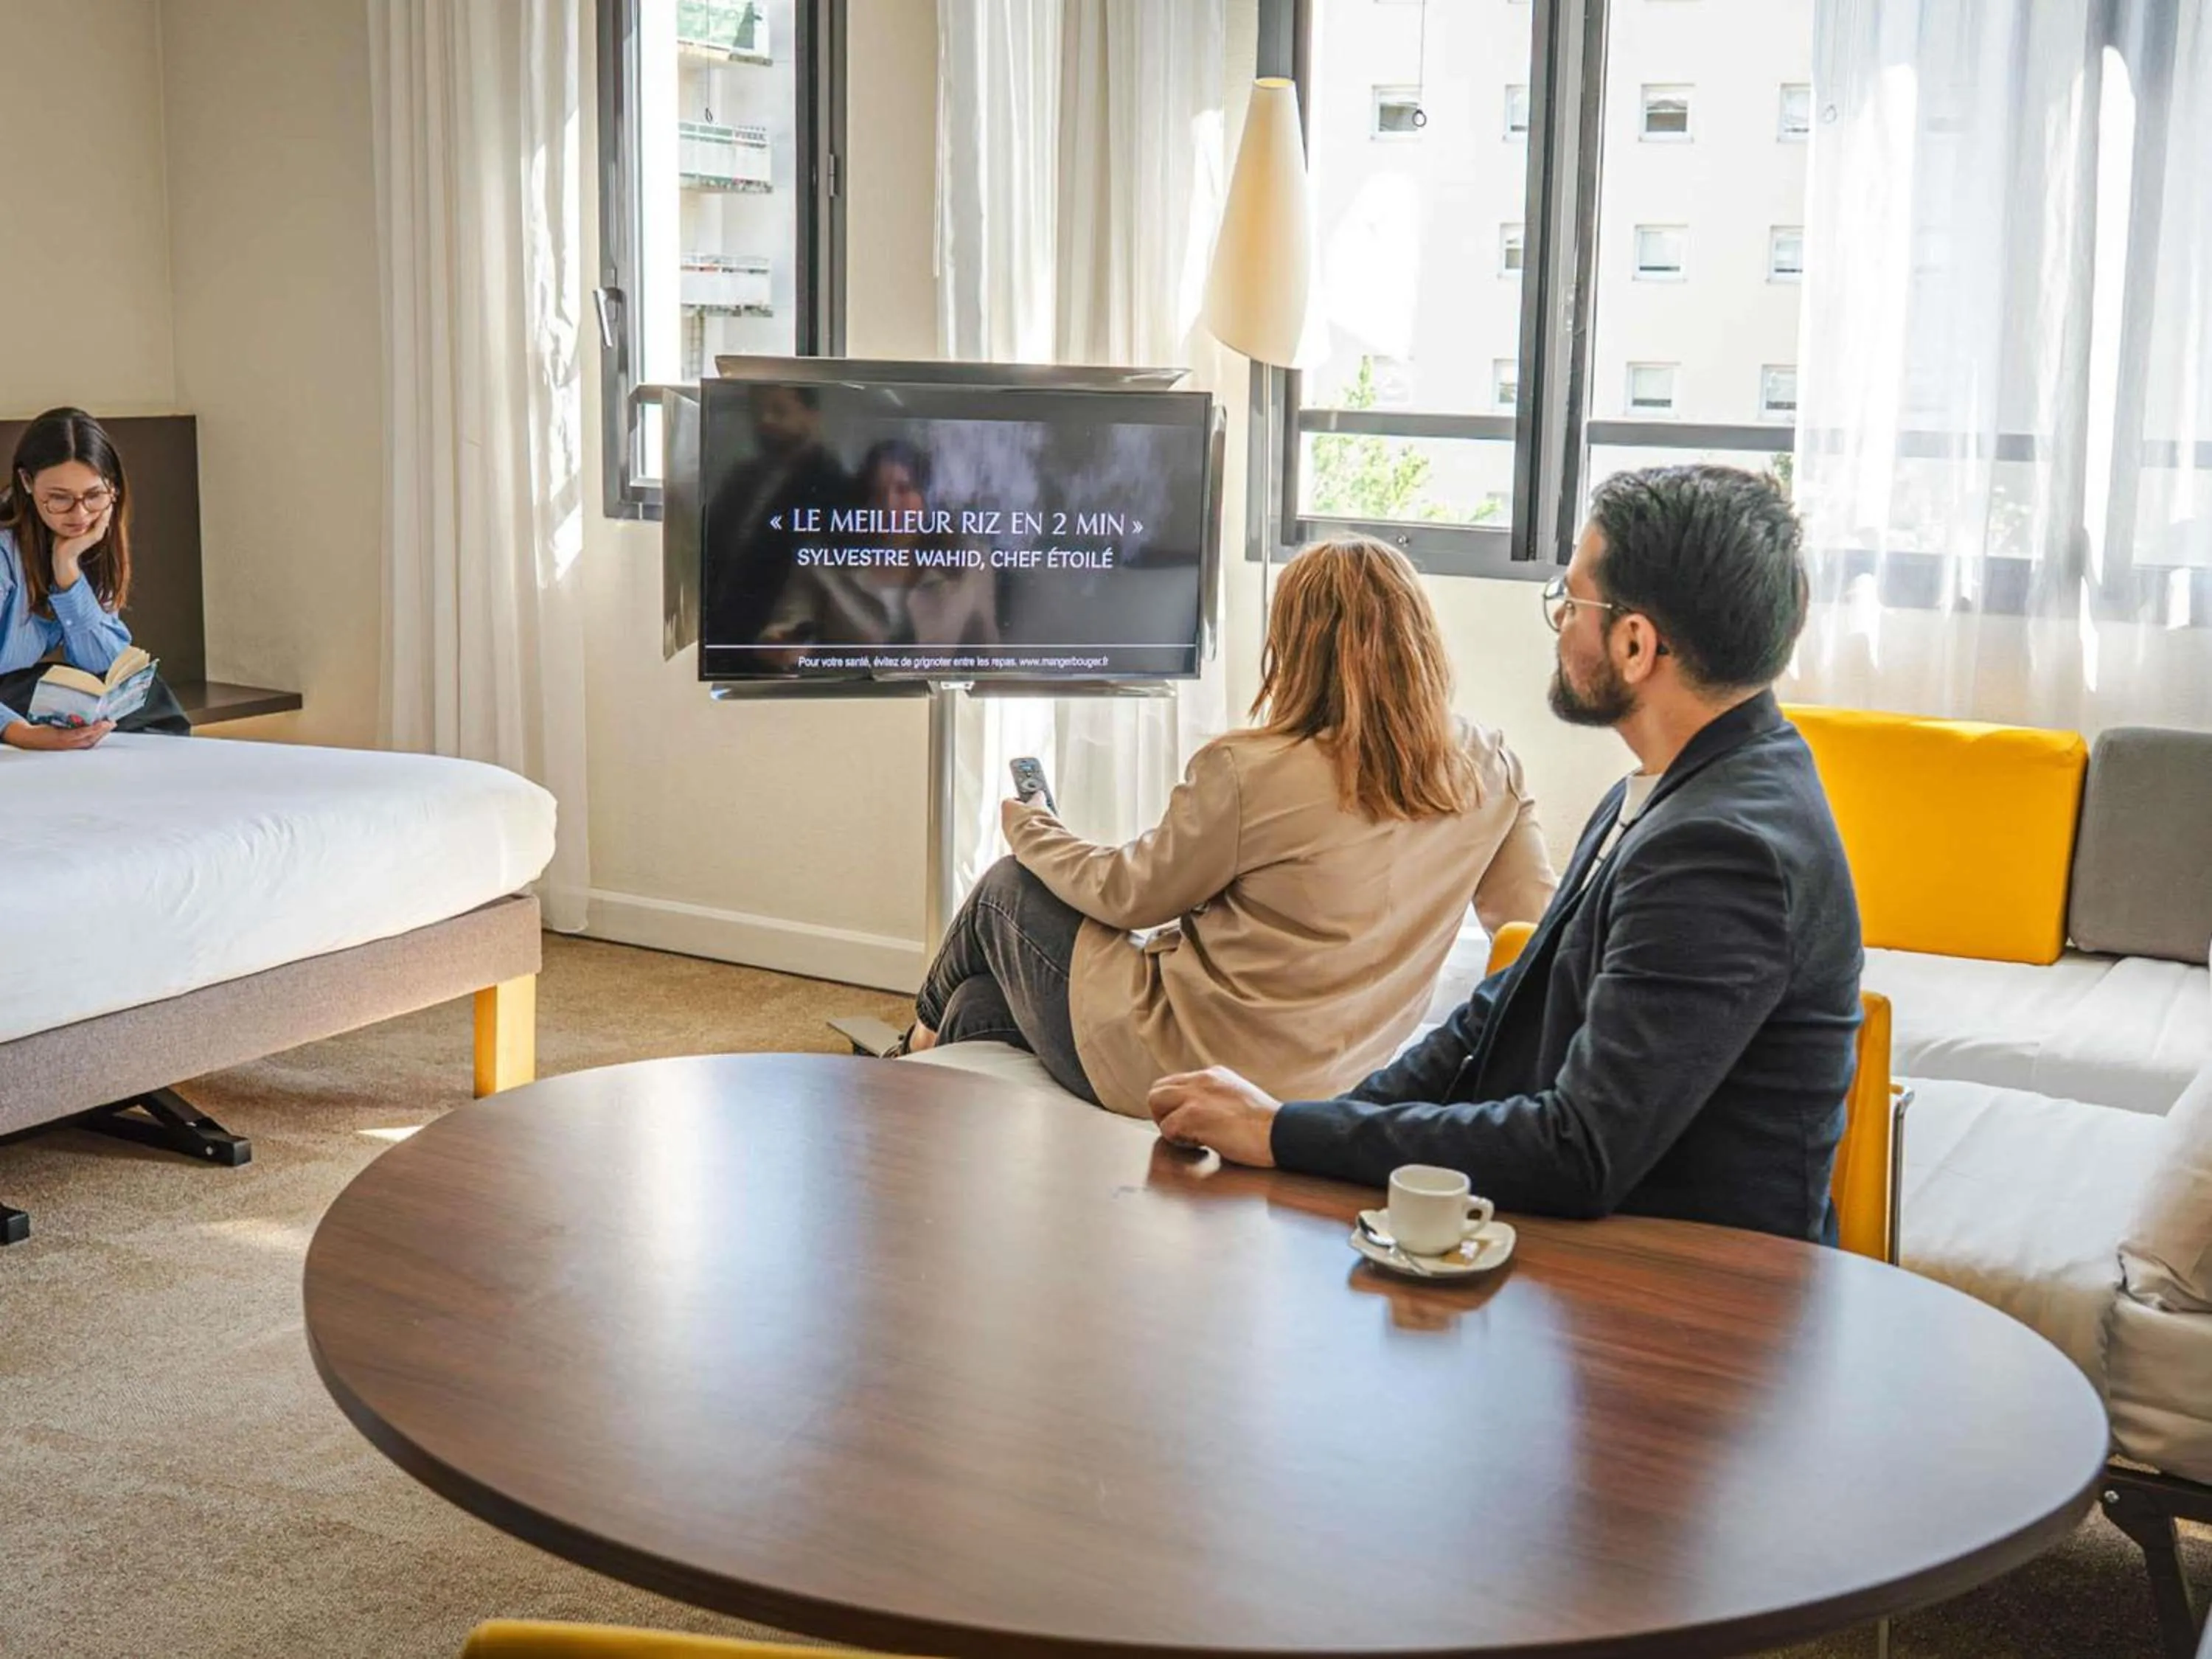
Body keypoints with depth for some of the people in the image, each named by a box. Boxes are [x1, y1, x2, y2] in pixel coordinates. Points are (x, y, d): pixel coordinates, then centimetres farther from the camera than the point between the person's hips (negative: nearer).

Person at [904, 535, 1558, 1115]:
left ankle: (928, 1032, 53)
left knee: (1008, 887, 25)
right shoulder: (1490, 772, -7)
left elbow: (1128, 895, -7)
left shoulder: (1252, 772, -23)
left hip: (1186, 1071, -6)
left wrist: (1030, 828, 11)